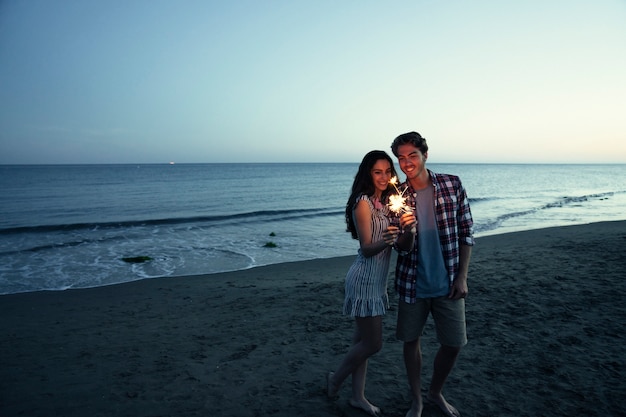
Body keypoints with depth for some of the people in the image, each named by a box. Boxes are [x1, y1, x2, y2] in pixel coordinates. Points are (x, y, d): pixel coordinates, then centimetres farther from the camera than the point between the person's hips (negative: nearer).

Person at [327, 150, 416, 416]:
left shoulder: (386, 201, 8)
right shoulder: (363, 202, -16)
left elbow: (405, 245, 1)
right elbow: (366, 248, -19)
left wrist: (408, 227, -20)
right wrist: (383, 241, -39)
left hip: (377, 280, 8)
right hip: (365, 280, -8)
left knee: (363, 339, 15)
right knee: (372, 343, 0)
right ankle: (335, 379, 24)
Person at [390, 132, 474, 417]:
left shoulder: (452, 185, -6)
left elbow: (466, 232, 0)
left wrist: (462, 276, -4)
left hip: (448, 282, 0)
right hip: (412, 282, 0)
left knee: (453, 343, 8)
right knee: (410, 340, 10)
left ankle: (435, 393, 36)